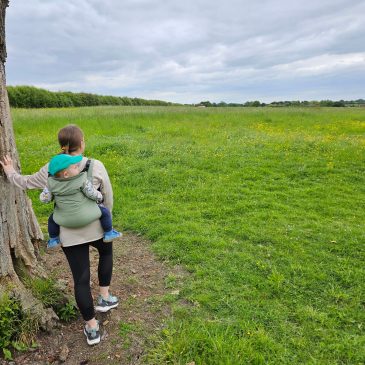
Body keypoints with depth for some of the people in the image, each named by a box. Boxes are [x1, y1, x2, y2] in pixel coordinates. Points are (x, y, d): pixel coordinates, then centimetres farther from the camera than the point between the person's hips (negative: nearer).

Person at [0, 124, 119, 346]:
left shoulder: (51, 170, -6)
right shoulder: (96, 166, -13)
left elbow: (26, 182, 10)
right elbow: (108, 198, -5)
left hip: (69, 234, 1)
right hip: (95, 227, -1)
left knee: (81, 279, 11)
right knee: (106, 252, 31)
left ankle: (92, 328, 24)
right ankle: (104, 298, 34)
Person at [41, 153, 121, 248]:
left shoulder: (51, 183, -8)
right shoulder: (82, 180, -18)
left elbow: (44, 198, -3)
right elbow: (93, 194, -13)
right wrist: (100, 198, 8)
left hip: (65, 220, 4)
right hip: (85, 216, -3)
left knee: (52, 218, 32)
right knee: (104, 211, 11)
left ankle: (53, 239, 40)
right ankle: (109, 234, 19)